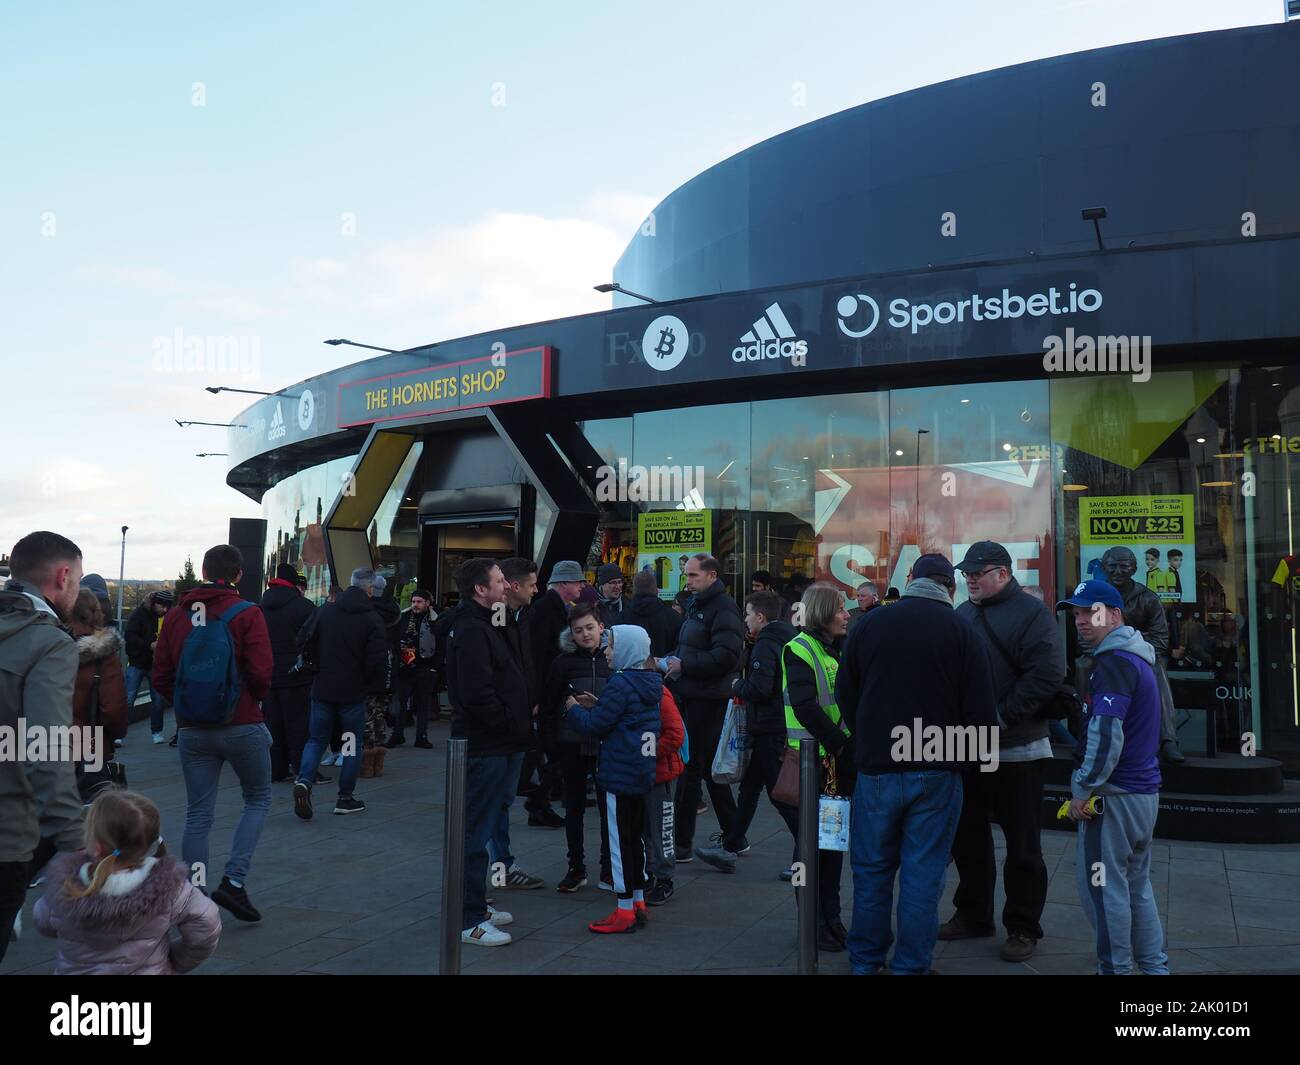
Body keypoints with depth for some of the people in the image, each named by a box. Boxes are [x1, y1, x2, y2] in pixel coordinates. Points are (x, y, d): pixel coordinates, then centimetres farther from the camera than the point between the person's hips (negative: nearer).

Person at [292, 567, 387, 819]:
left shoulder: (325, 611, 0)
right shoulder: (372, 619, -10)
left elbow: (303, 642, 2)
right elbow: (378, 660, -14)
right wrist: (372, 685, 4)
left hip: (322, 689, 3)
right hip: (354, 692, -3)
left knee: (317, 739, 15)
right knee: (352, 743, 11)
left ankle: (303, 781, -8)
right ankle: (345, 798, 14)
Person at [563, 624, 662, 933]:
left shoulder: (620, 684, -18)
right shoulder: (650, 684, 9)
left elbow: (594, 725, -15)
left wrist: (574, 708, 2)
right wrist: (597, 705, 11)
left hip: (618, 775, -9)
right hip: (642, 772, 9)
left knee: (620, 841, -1)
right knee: (635, 837, 17)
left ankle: (624, 911, 5)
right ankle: (639, 902, 25)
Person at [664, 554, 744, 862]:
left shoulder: (723, 608, -13)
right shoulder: (696, 605, 18)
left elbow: (726, 657, -23)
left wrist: (684, 665, -17)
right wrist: (670, 661, 7)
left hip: (707, 699, -9)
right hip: (689, 695, 9)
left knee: (690, 768, -5)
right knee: (710, 768, 16)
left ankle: (682, 842, 2)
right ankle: (732, 835, 27)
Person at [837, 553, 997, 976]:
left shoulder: (868, 624, 0)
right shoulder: (961, 630, -7)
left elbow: (845, 695, 7)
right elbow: (980, 709, -8)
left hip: (876, 767, 2)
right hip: (937, 771, -2)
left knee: (872, 868, 14)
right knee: (923, 873, 7)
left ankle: (865, 960, 23)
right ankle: (910, 965, 13)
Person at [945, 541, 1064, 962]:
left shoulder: (1031, 612, -9)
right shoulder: (962, 615, 11)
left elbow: (1046, 674, -19)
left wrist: (1003, 716, -22)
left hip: (1016, 750, -6)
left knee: (1022, 844, 5)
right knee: (968, 836, 15)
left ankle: (1023, 926, 17)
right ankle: (972, 914, 29)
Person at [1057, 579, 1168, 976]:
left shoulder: (1113, 661, -17)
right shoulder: (1138, 658, 14)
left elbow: (1106, 734, -24)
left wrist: (1084, 789, -17)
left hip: (1115, 794, -10)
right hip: (1144, 790, 10)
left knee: (1101, 884, -1)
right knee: (1137, 883, 18)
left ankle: (1116, 969, 7)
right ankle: (1154, 966, 25)